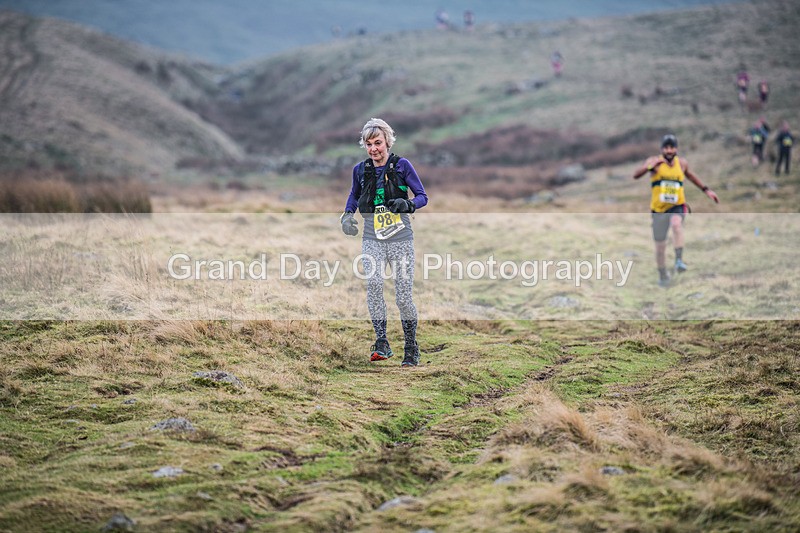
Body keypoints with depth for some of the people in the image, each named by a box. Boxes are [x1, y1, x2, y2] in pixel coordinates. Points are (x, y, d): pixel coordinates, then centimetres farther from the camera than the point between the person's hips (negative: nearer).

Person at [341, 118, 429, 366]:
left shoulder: (402, 165, -2)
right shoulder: (360, 170, 6)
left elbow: (423, 197, 0)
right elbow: (354, 195, 25)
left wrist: (407, 204, -21)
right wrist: (347, 215, 6)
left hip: (401, 240, -2)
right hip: (372, 240, 2)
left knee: (403, 297, -2)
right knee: (373, 283, -24)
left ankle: (411, 349, 16)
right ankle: (381, 343, -24)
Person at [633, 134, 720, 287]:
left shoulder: (682, 163, 3)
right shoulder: (654, 162, -7)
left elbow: (690, 175, 26)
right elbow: (636, 175, -21)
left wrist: (706, 190, 25)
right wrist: (650, 166, -37)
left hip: (677, 206, 0)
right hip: (659, 209, 0)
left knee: (676, 224, -35)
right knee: (660, 245, 6)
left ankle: (679, 260, -38)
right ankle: (663, 275, 30)